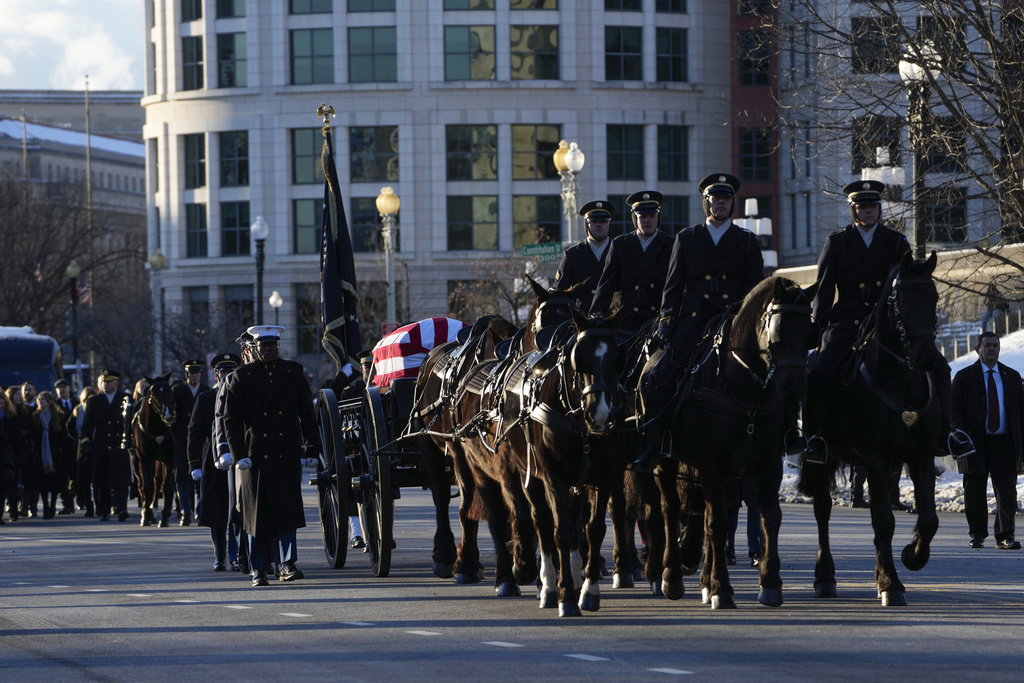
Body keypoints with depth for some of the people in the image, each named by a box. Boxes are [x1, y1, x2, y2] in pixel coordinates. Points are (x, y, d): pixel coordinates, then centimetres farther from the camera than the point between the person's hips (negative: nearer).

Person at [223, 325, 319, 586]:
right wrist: (239, 454, -9)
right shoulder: (242, 376, 1)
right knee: (257, 513, 3)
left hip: (287, 456, 1)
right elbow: (231, 418, -2)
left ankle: (287, 564, -5)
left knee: (287, 508, -9)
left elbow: (306, 413, 12)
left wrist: (312, 446, 7)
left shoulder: (294, 373, 7)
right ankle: (259, 569, 10)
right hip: (255, 456, -1)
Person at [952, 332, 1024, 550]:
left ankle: (1005, 536, -7)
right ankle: (977, 535, 17)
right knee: (975, 492, 4)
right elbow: (955, 410, 2)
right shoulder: (964, 377, 5)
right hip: (976, 445, -1)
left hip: (1005, 443, 1)